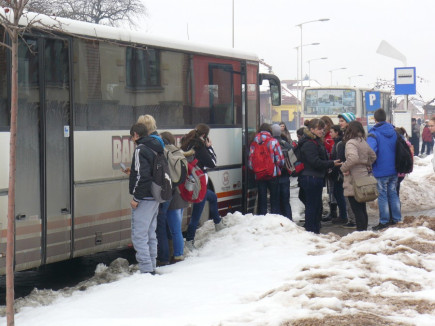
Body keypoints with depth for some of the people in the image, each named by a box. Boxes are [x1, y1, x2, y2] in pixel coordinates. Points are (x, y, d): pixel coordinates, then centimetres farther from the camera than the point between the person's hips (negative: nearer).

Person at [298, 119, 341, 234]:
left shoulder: (317, 142, 17)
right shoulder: (309, 144, -16)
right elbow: (315, 162, -22)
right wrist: (332, 164, -17)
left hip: (317, 178, 11)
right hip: (311, 179, -11)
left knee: (317, 207, 14)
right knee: (312, 206, -6)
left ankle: (316, 231, 20)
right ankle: (311, 231, -2)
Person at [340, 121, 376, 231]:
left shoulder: (351, 143, -15)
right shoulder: (364, 142, 11)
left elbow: (353, 158, -31)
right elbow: (373, 156, 23)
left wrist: (344, 168, -17)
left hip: (353, 182, -8)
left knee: (357, 209, -5)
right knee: (362, 209, 15)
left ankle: (360, 230, -5)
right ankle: (364, 229, 21)